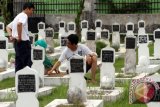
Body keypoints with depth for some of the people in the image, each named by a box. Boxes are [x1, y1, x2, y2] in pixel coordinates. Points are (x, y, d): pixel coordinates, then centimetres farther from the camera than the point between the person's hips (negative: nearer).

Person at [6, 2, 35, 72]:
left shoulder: (18, 16, 22)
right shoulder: (24, 15, -8)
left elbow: (8, 27, 26)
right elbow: (19, 24, -30)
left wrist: (11, 36, 10)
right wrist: (19, 36, -22)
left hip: (16, 42, 9)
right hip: (23, 41, -9)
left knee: (19, 62, 10)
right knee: (27, 63, -7)